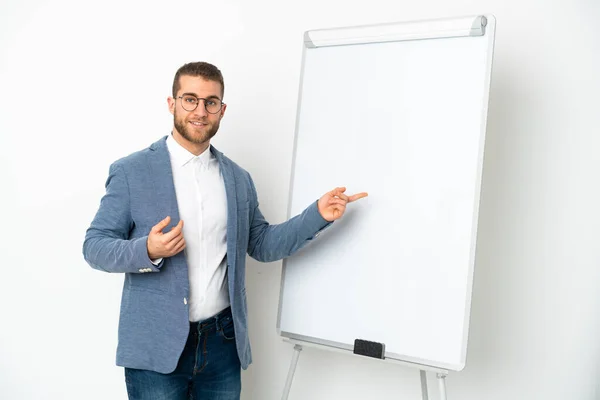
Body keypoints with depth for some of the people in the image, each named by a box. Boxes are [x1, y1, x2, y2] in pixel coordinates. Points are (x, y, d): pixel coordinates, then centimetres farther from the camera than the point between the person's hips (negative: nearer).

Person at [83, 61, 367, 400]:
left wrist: (318, 215, -1)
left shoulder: (238, 178, 7)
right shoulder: (131, 171, -4)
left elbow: (261, 244, 11)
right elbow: (94, 246, -4)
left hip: (223, 342, 4)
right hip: (156, 346, -3)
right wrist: (148, 250, -23)